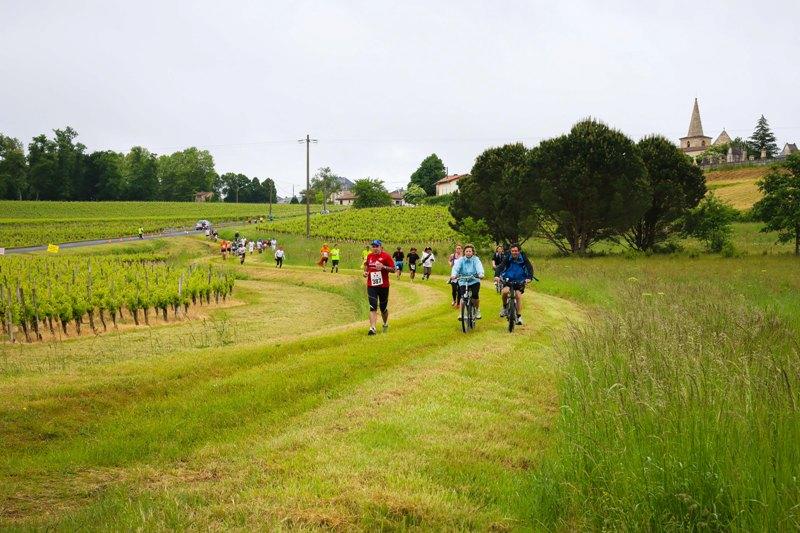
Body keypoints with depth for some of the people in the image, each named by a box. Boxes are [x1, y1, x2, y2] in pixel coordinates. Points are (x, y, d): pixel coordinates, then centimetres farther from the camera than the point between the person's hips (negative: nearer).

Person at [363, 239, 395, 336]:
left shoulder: (386, 256, -7)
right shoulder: (369, 256, 7)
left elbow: (393, 269, -8)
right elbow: (366, 265, 25)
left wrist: (383, 267, -23)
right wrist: (365, 271, 5)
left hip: (383, 286, -2)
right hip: (371, 286, 2)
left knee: (383, 307, 12)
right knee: (373, 307, -10)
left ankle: (385, 324, 38)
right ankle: (372, 328, -16)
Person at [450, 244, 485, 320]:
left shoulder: (476, 259, -1)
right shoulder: (461, 260, 0)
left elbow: (479, 267, -18)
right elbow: (456, 267, -15)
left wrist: (480, 274, -40)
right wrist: (453, 275, -36)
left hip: (474, 281, -1)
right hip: (463, 281, 1)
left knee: (475, 295, -17)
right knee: (462, 296, -15)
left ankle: (477, 310, 10)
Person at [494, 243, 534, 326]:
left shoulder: (523, 258, -13)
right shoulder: (507, 258, -13)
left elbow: (530, 268, -19)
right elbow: (501, 266, -24)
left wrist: (529, 277, -37)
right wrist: (497, 275, -42)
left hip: (520, 281, 0)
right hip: (508, 279, 0)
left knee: (518, 295, -12)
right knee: (505, 291, -25)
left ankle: (519, 316, 1)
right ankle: (504, 307, 2)